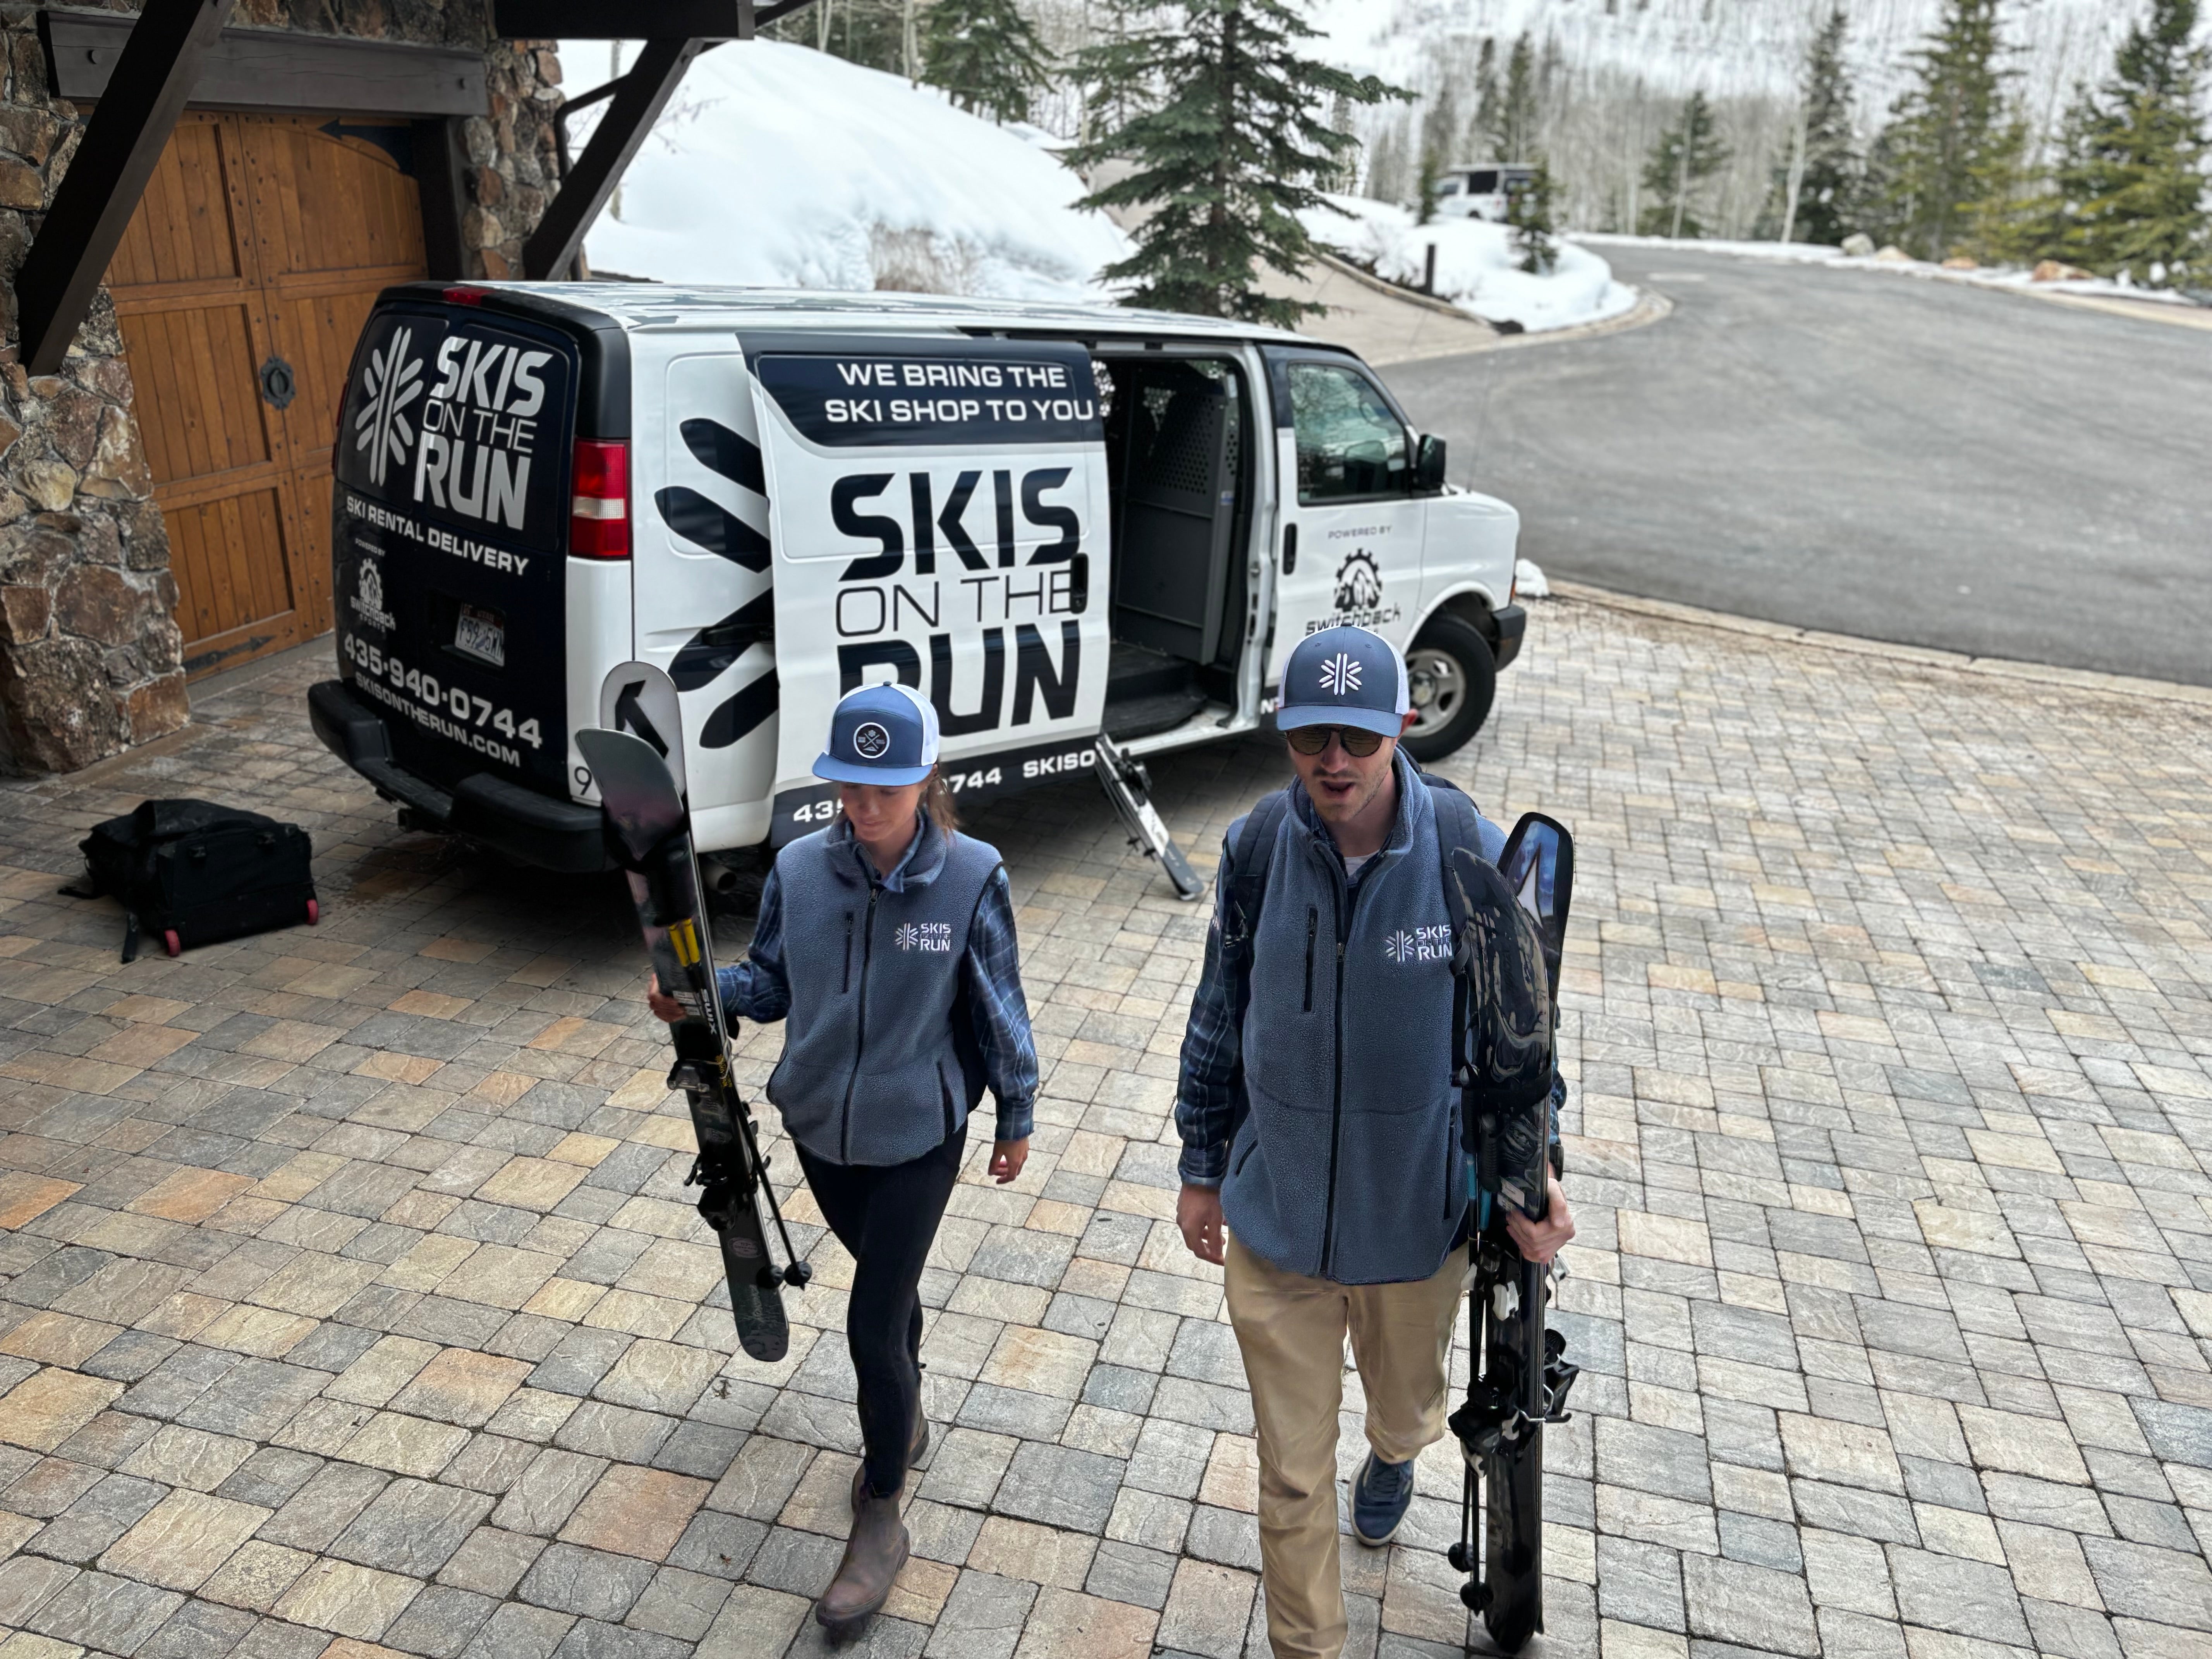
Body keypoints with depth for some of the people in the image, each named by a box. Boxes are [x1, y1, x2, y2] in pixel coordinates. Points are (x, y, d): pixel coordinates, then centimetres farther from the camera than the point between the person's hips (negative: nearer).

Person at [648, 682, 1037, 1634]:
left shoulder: (970, 877, -19)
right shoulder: (800, 869, -10)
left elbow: (999, 1006, -8)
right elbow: (770, 982, 1)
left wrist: (1017, 1119, 0)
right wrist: (702, 992, -19)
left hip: (917, 1137, -4)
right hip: (820, 1127, 4)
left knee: (872, 1326, -2)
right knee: (888, 1276, 26)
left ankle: (880, 1521, 20)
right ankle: (906, 1412, 55)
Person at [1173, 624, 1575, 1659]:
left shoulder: (1468, 852, -18)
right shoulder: (1256, 851, -13)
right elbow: (1219, 1022, 0)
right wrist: (1203, 1168, 7)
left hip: (1418, 1216, 1)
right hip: (1274, 1217, 0)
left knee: (1407, 1405, 29)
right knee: (1291, 1474, 10)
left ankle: (1392, 1457, 66)